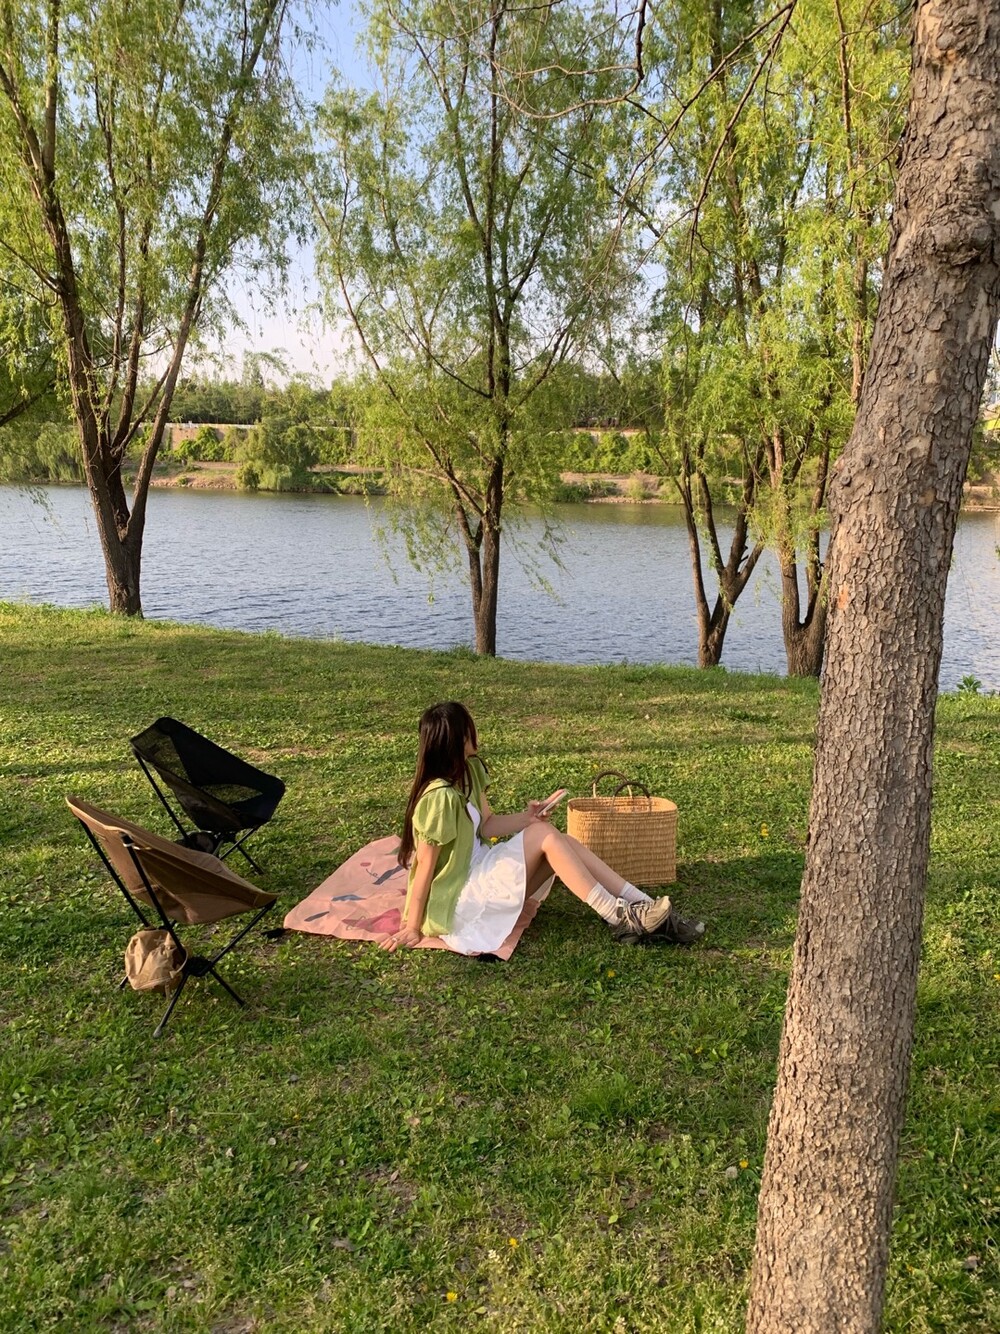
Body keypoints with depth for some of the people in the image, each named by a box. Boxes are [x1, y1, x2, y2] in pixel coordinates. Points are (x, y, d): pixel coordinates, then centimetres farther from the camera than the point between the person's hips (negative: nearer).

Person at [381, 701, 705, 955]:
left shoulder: (469, 771, 2)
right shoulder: (440, 795, -26)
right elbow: (424, 868, -21)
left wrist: (526, 817, -8)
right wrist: (413, 929, -15)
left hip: (475, 870, 9)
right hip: (453, 902, -9)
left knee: (563, 842, -7)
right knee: (544, 836, -20)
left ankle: (646, 910, -8)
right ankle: (619, 919, -16)